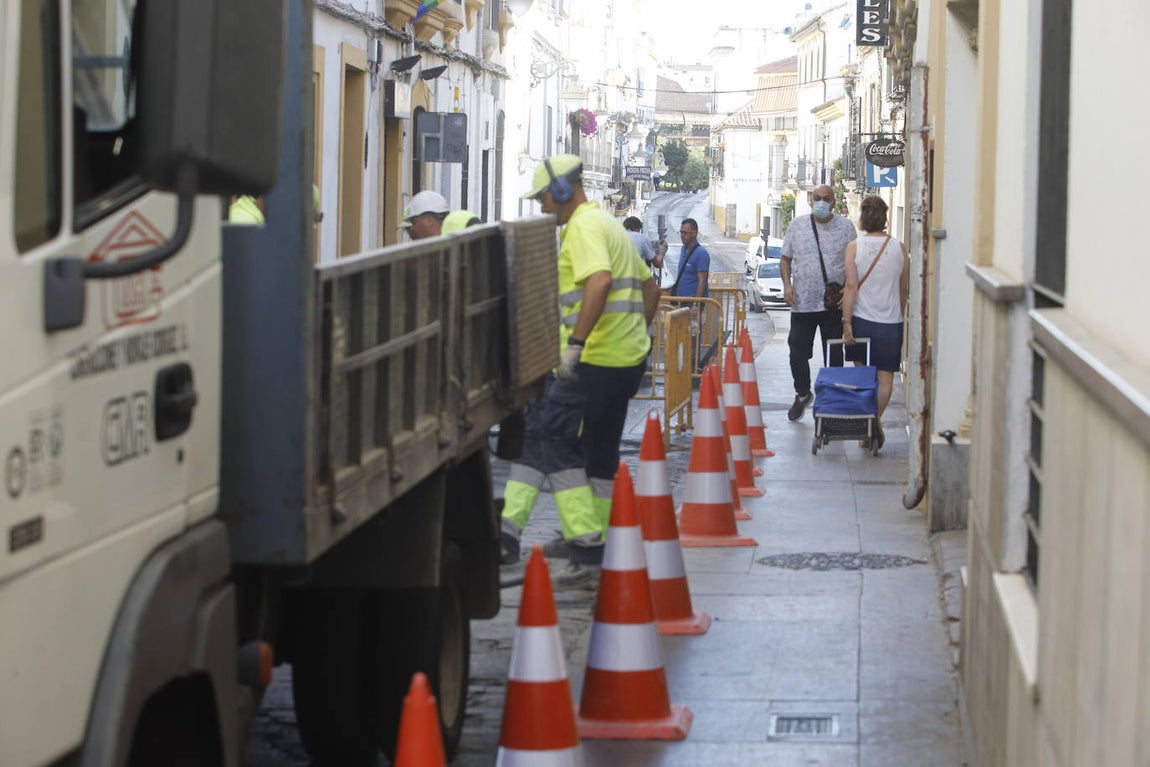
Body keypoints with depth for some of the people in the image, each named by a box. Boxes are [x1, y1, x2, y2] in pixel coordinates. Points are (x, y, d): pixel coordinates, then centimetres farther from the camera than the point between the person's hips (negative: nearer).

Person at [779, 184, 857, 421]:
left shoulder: (845, 228, 1)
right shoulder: (798, 225, 6)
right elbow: (785, 259, 12)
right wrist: (787, 284, -4)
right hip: (802, 302, 1)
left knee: (834, 356, 4)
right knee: (798, 353, 5)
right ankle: (803, 394, 27)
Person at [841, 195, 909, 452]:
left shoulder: (854, 247, -7)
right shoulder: (899, 248, -1)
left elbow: (851, 287, -12)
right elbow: (904, 288, 8)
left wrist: (846, 321, -9)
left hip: (862, 320, 0)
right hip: (890, 322, 0)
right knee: (885, 375, 6)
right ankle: (875, 419, -11)